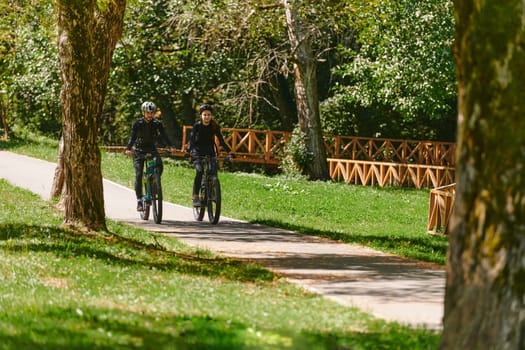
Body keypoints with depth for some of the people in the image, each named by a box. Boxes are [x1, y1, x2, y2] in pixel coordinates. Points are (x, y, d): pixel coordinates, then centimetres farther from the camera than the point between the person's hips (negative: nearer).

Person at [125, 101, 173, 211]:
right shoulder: (137, 123, -12)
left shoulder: (157, 123, -6)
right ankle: (139, 201, -8)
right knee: (138, 175, -14)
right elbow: (132, 136, -23)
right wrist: (128, 149, -41)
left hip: (152, 149, 2)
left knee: (159, 166, -26)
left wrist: (170, 146, -35)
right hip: (139, 150, -2)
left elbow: (164, 135, -17)